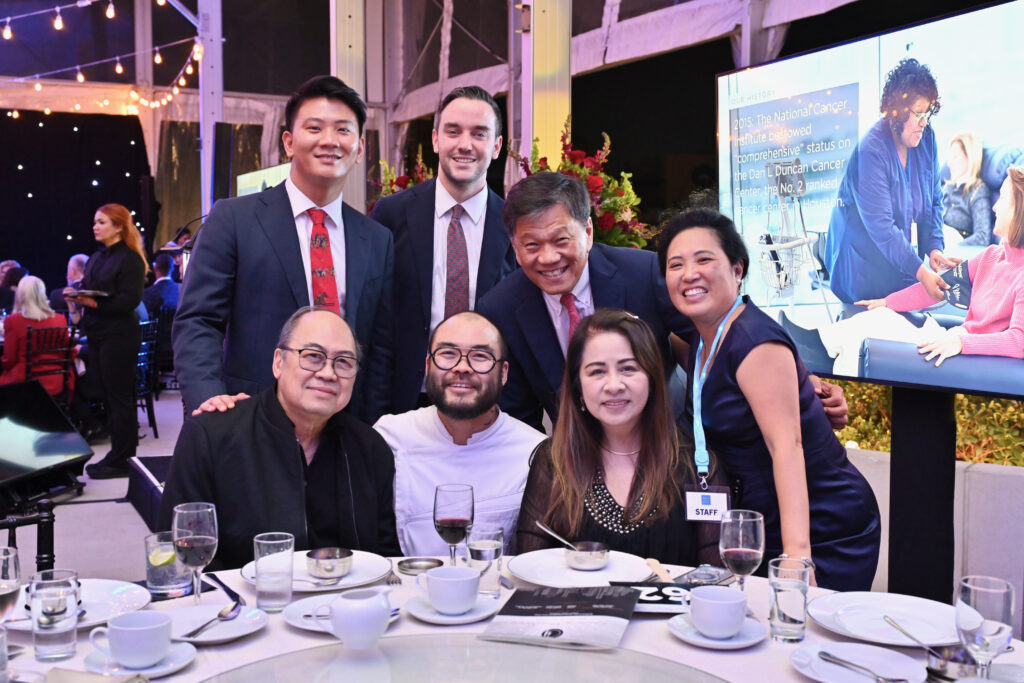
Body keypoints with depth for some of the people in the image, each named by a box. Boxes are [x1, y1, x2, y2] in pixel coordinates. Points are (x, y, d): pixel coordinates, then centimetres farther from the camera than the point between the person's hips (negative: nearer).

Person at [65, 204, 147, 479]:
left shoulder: (129, 258, -10)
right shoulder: (96, 258, 16)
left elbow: (130, 300, -17)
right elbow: (88, 290, 18)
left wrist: (95, 303, -24)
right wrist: (76, 295, -3)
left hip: (118, 336, -8)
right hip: (97, 334, 8)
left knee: (118, 397, -3)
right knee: (106, 395, 12)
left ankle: (121, 460, 5)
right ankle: (118, 454, 20)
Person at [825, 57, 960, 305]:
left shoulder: (926, 138, -2)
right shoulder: (872, 150, -24)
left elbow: (934, 199, 6)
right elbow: (880, 226, -27)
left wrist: (934, 247, -10)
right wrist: (920, 271, -29)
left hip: (896, 253, 6)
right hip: (862, 255, -6)